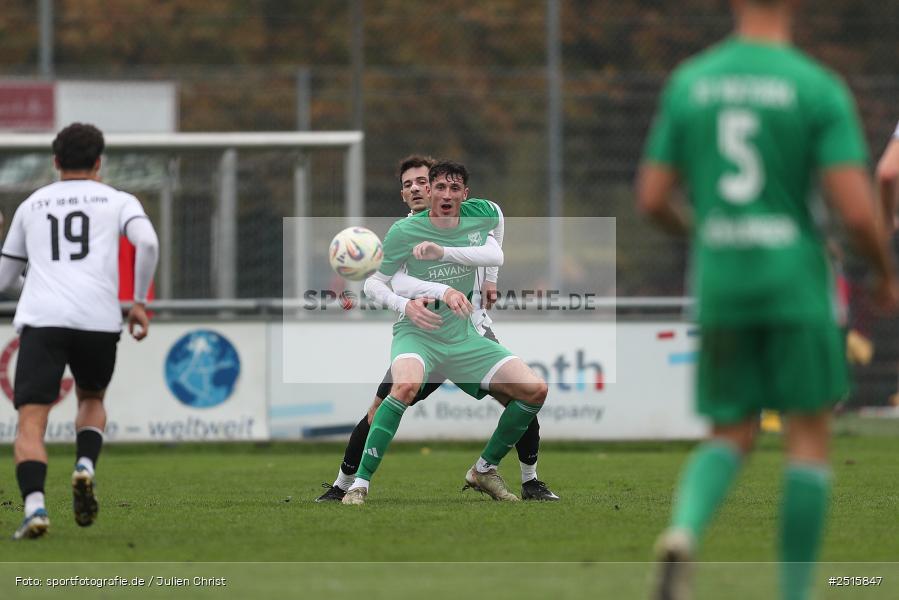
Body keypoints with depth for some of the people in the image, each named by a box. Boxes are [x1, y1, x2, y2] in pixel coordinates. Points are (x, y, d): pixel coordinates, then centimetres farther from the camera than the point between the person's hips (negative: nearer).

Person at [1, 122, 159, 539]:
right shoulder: (118, 201, 16)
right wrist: (139, 302, 4)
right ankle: (85, 466, -3)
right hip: (99, 318, 0)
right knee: (91, 399, 26)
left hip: (40, 318, 0)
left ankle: (34, 506, -29)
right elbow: (148, 243, -5)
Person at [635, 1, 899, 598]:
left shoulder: (688, 84, 3)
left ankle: (684, 533, -18)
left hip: (719, 286, 4)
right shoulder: (820, 88, -9)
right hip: (797, 285, -3)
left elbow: (652, 198, 5)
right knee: (809, 435, 9)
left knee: (731, 437, 13)